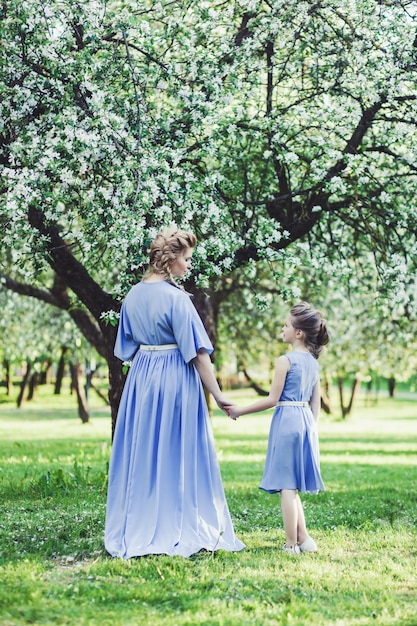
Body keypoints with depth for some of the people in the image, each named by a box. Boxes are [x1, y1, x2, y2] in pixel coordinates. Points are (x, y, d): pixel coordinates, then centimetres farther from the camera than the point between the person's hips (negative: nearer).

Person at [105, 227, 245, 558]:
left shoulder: (133, 295, 5)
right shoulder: (177, 298, -16)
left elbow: (128, 347, 12)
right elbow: (197, 352, -17)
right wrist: (217, 395, -13)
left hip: (141, 380, 6)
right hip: (176, 380, -6)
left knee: (142, 454, 12)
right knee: (180, 454, 3)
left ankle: (138, 531, 18)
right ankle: (183, 529, 9)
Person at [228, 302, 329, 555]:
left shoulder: (286, 360, -12)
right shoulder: (313, 362, 10)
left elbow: (272, 399, -12)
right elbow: (316, 402, 13)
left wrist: (240, 411, -5)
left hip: (287, 421, -8)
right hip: (306, 422, 8)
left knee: (287, 486, -2)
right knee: (292, 487, 15)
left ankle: (292, 544, 1)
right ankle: (304, 539, 14)